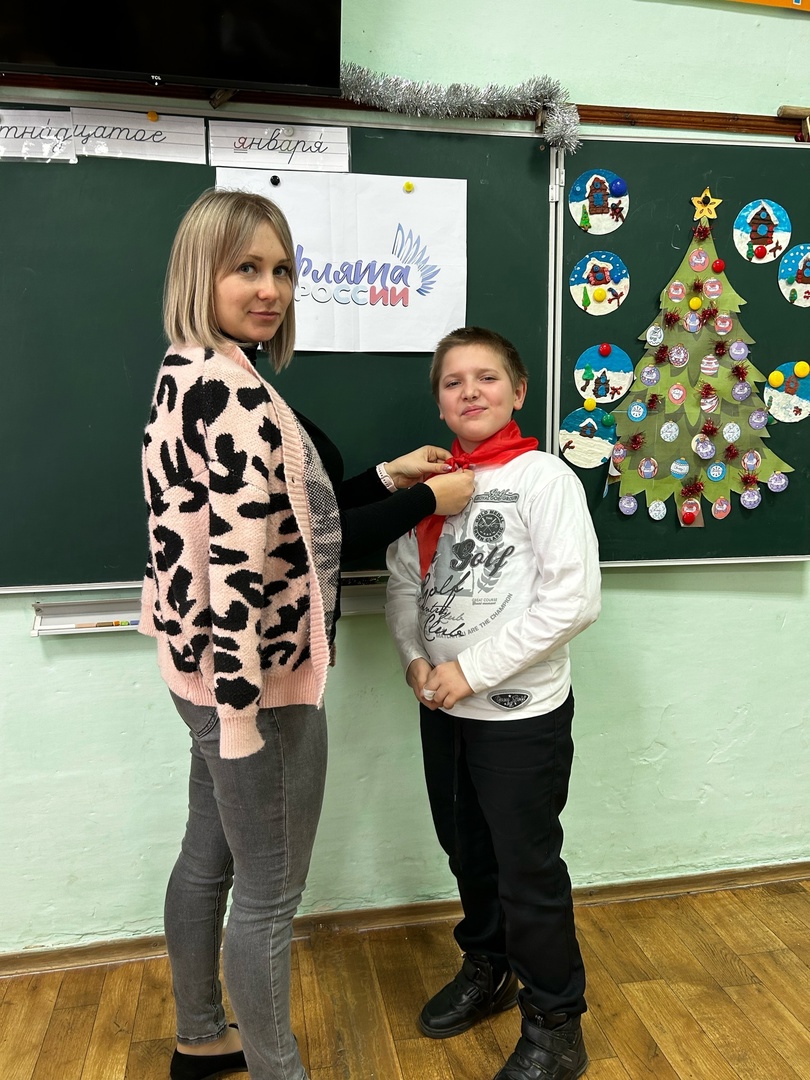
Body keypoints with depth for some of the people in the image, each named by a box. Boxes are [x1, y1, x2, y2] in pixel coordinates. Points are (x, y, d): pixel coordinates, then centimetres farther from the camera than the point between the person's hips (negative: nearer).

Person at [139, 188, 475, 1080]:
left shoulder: (189, 376, 10)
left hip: (209, 660, 10)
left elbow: (270, 517, 11)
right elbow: (291, 549, -25)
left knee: (209, 856, 24)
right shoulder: (233, 391, -21)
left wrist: (386, 476, 11)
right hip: (257, 672, -10)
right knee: (270, 894, 8)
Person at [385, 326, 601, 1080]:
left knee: (528, 871, 7)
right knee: (467, 853, 21)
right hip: (442, 709, 6)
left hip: (521, 714, -5)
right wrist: (416, 660, -10)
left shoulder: (543, 478, -12)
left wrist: (473, 670, -18)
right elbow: (403, 584, 7)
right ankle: (487, 971, 47)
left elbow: (575, 599, -19)